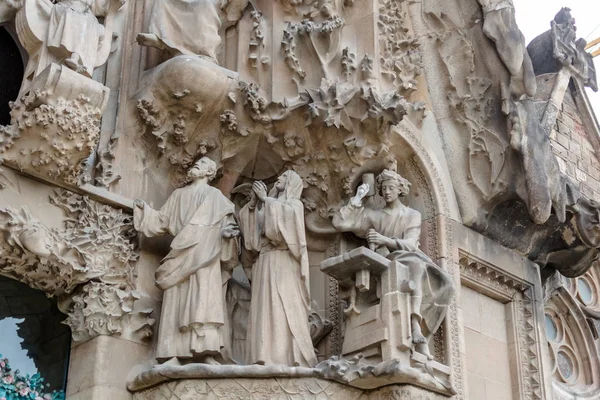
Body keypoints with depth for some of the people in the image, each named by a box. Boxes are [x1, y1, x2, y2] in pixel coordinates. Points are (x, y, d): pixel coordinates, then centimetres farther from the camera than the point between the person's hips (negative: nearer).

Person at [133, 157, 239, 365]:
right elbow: (162, 220, 25)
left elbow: (226, 224, 7)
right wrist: (144, 209, 15)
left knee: (204, 299, -18)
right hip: (181, 254, 3)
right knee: (178, 301, -10)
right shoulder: (179, 195, 27)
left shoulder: (215, 195, 17)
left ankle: (208, 353, -28)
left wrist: (227, 233, -13)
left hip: (205, 253, -3)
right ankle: (174, 355, -18)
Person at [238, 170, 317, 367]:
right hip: (265, 262, 6)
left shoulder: (295, 203, 10)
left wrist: (265, 199, -7)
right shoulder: (270, 205, 26)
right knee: (265, 309, -5)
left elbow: (286, 213, -13)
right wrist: (254, 202, 2)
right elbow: (251, 222, 15)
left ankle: (289, 358, -19)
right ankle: (268, 358, -10)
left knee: (284, 308, -14)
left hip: (283, 262, -5)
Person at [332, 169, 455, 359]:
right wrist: (358, 198, 10)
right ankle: (416, 331, -51)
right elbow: (339, 222, 9)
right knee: (415, 266, -37)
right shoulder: (373, 215, 19)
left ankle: (419, 334, -37)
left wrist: (386, 240, -17)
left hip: (410, 260, 3)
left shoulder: (412, 215, 18)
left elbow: (410, 244, 1)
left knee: (441, 283, -29)